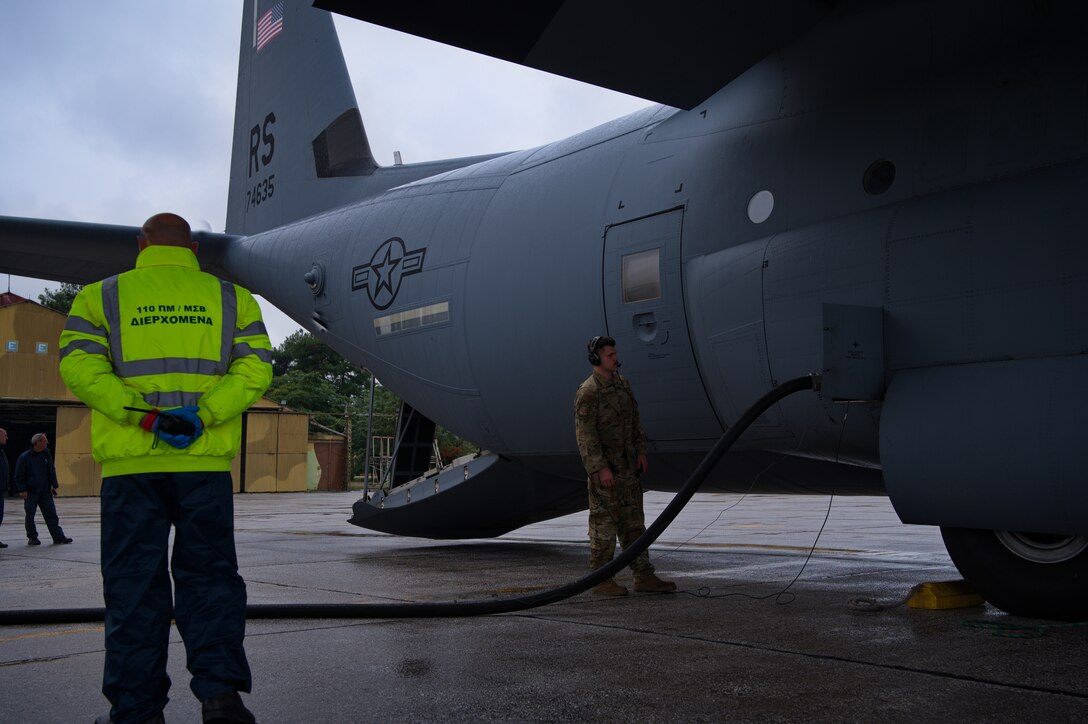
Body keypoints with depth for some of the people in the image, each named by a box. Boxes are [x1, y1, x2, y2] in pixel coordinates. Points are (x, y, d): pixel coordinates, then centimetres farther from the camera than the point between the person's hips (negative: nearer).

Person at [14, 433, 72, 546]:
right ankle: (32, 538, 13)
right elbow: (19, 476, -4)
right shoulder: (25, 457, -7)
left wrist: (54, 485, 11)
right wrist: (22, 490, -11)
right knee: (30, 515, 3)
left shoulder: (46, 455, 9)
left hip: (45, 491, 4)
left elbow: (52, 471, 17)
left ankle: (58, 537, 0)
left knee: (51, 514, 1)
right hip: (31, 492, -4)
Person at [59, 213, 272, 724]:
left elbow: (81, 368, -7)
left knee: (134, 585, 6)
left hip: (129, 465, 0)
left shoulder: (101, 297, 8)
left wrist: (142, 415, -13)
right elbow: (254, 369, -2)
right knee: (209, 576, 9)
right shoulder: (231, 298, 11)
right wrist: (201, 415, -10)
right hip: (206, 465, 1)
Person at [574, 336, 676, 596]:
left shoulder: (622, 384, 10)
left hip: (627, 465, 8)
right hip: (603, 467, -8)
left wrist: (641, 452, 10)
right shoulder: (588, 392, -15)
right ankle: (601, 580, 8)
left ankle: (644, 576, 14)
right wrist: (600, 468, -21)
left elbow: (635, 420, 17)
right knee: (604, 522, -1)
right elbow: (585, 434, -18)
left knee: (633, 521, 9)